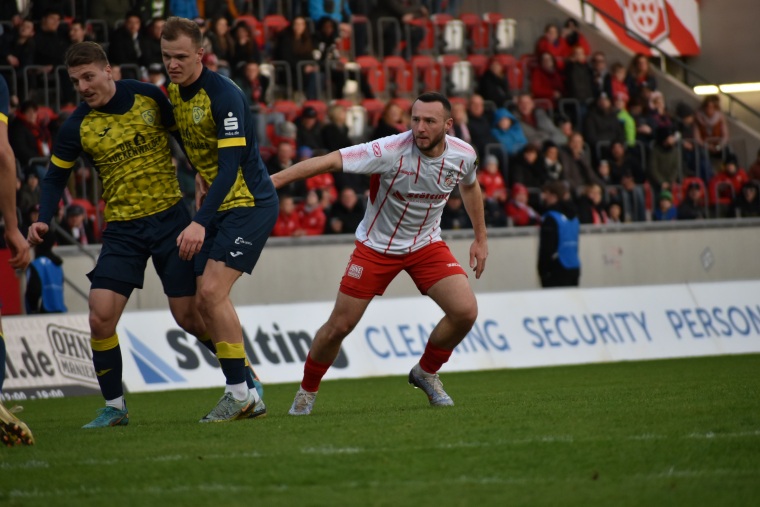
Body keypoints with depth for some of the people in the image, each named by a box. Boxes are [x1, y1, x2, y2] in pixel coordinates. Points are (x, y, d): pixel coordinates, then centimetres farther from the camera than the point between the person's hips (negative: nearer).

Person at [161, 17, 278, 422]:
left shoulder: (224, 96, -22)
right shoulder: (173, 91, 4)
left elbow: (230, 165, -28)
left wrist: (200, 222, -35)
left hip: (250, 203, -9)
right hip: (220, 206, 9)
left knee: (212, 291, -18)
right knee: (205, 301, 3)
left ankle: (240, 393, -10)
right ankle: (246, 394, 11)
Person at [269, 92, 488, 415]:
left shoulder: (463, 155, -14)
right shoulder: (391, 151, -29)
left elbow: (469, 186, 11)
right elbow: (330, 161, -34)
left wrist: (480, 238, 15)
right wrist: (276, 179, -44)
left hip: (426, 245, 3)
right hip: (376, 246, -3)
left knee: (465, 312, -14)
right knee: (339, 326, -2)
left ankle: (426, 372, 13)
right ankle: (307, 391, 24)